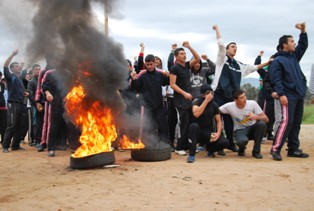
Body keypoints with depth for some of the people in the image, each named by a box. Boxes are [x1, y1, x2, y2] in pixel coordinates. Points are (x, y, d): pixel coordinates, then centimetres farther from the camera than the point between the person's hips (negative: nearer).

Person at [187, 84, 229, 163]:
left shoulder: (214, 105, 2)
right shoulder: (197, 101, -9)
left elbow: (218, 121, 4)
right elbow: (196, 114, -29)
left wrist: (218, 133, -13)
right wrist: (206, 100, -27)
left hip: (209, 132, 3)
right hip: (198, 131, -3)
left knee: (225, 142, -21)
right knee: (193, 126, -37)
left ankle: (210, 149, 14)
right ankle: (191, 155, -27)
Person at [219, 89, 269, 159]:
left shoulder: (253, 103, -15)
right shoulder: (229, 106, -16)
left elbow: (266, 119, -13)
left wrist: (256, 117, -35)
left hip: (252, 128, 2)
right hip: (239, 130, -2)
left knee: (262, 123, -31)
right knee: (242, 141, -38)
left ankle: (256, 151, -14)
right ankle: (241, 149, 4)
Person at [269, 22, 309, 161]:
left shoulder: (294, 56, 18)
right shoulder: (278, 61, -7)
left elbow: (303, 45, 27)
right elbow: (276, 79, -14)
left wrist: (303, 31, 15)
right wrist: (281, 94, -22)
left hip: (299, 96, 8)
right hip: (288, 96, -8)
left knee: (296, 124, 9)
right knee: (286, 122, -15)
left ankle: (293, 149, 16)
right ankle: (275, 149, -11)